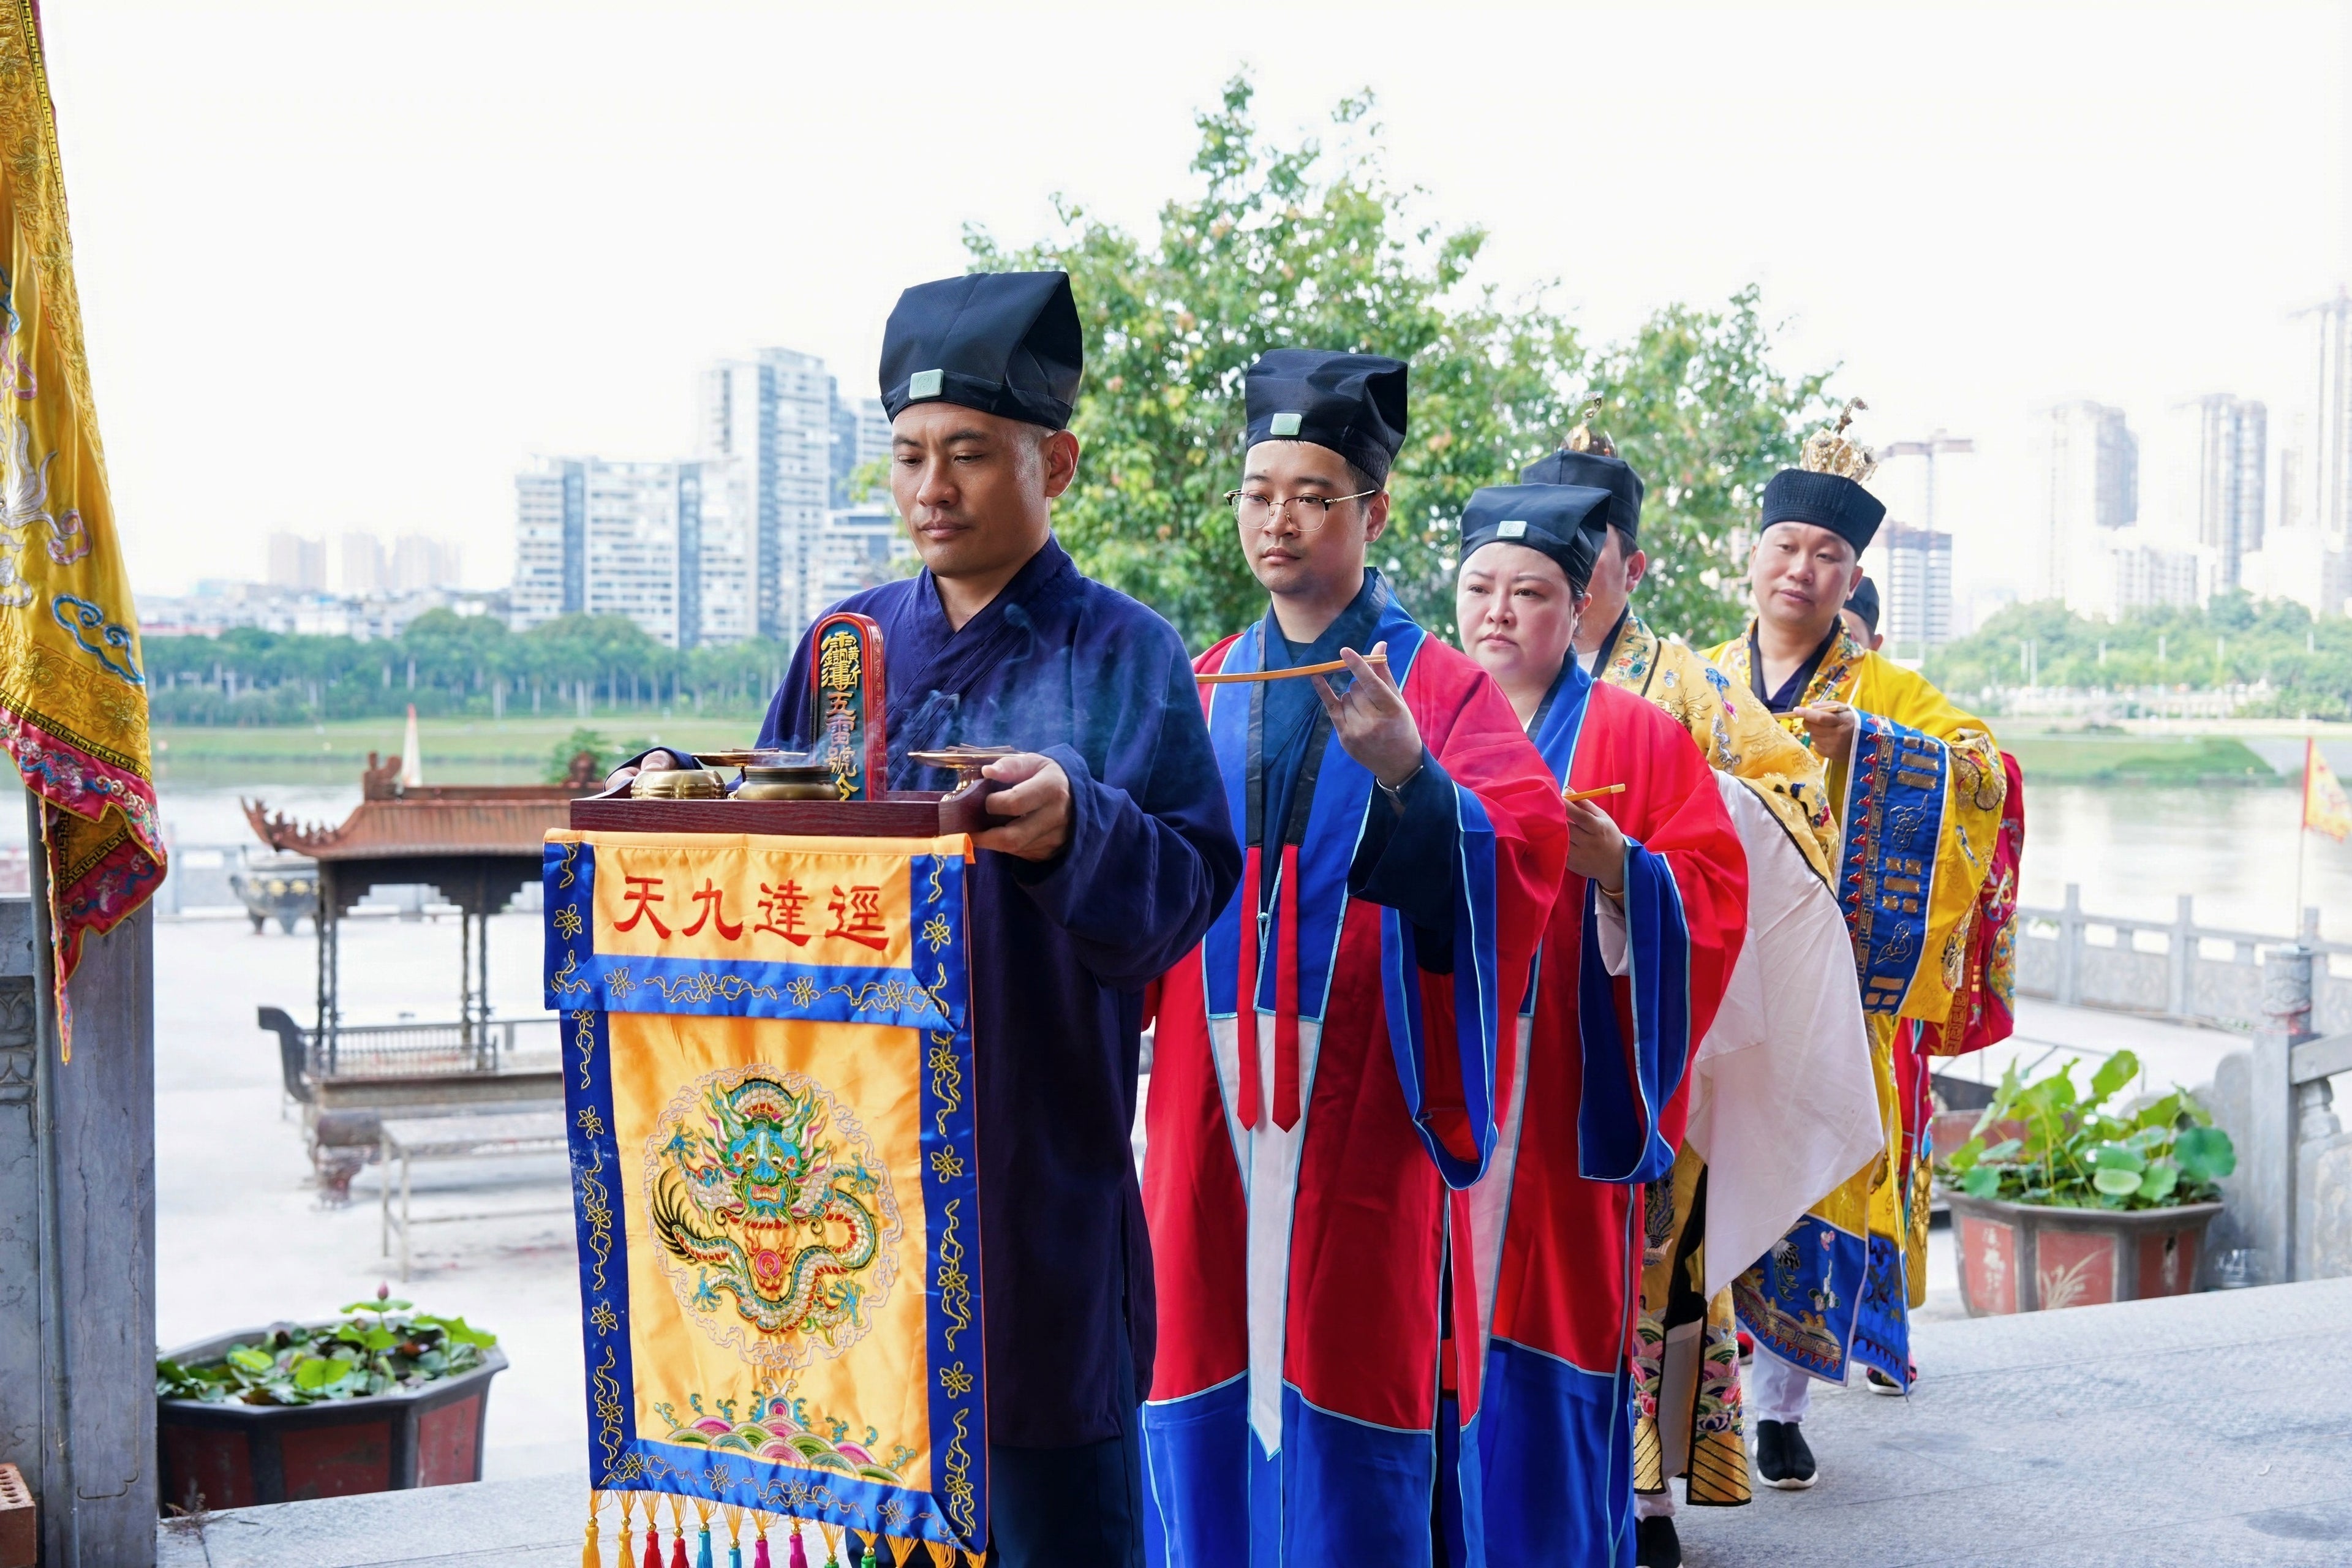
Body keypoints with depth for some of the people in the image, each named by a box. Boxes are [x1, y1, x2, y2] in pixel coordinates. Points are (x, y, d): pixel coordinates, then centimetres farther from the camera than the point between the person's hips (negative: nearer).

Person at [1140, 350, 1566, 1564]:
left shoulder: (1444, 692, 1)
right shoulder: (1202, 694, 13)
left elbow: (1520, 867, -15)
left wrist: (1403, 768, -30)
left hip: (1360, 1112, -3)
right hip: (1211, 1102, 4)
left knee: (1343, 1425, 2)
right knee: (1208, 1395, 8)